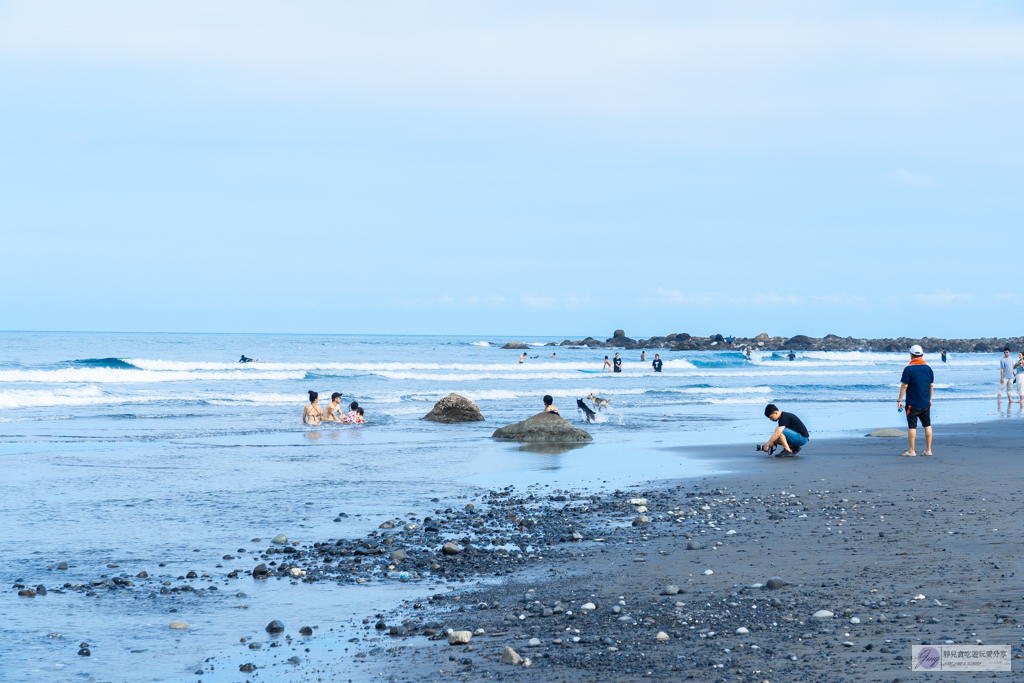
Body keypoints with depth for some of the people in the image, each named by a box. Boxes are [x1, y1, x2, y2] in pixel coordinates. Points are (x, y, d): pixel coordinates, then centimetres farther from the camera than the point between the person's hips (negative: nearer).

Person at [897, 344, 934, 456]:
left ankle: (911, 451, 2)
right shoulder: (928, 368, 5)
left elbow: (904, 386, -12)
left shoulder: (908, 369, -11)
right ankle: (928, 450, 14)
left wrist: (899, 400, -6)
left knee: (912, 426, 0)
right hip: (925, 403, 5)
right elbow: (931, 385, 11)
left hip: (912, 404, -5)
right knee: (927, 425, 12)